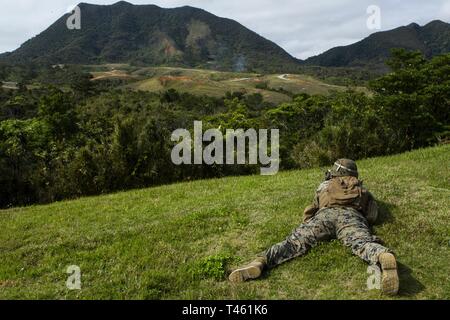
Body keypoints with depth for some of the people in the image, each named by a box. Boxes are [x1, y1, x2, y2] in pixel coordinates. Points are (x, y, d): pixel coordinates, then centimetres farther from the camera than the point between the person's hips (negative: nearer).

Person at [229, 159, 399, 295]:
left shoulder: (325, 185, 38)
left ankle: (261, 261, -40)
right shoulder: (362, 189, 39)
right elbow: (373, 215, 27)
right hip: (350, 216, 0)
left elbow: (312, 210, 38)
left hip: (325, 214, 0)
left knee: (295, 242, -15)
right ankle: (384, 257, -63)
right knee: (364, 244, -27)